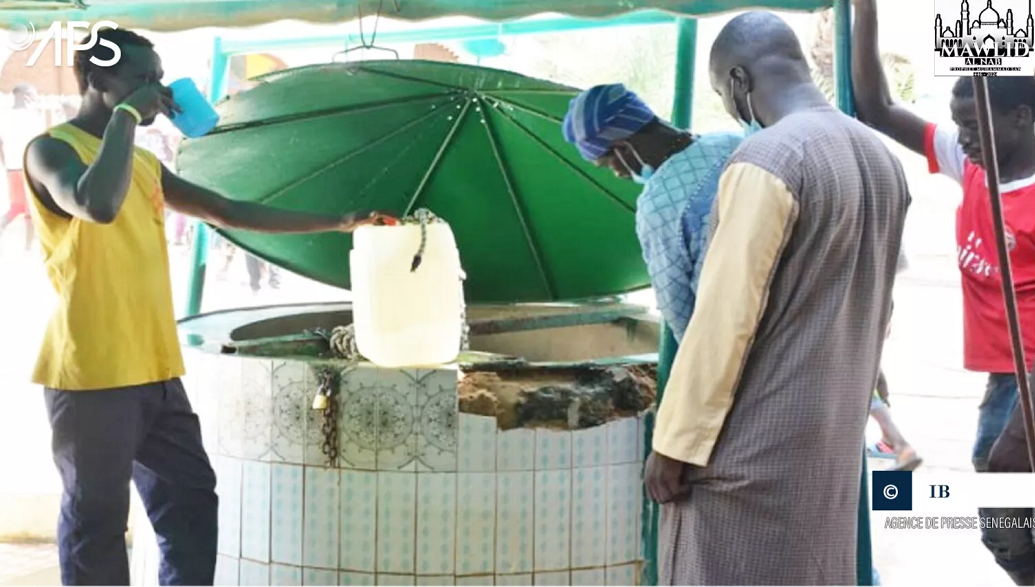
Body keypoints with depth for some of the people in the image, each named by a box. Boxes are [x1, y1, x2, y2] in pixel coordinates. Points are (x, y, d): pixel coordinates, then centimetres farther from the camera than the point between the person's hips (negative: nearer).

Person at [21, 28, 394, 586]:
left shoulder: (145, 163, 17)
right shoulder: (51, 149, -8)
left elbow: (231, 212, 21)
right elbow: (98, 204, -31)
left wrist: (336, 223, 18)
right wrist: (127, 113, -19)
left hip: (156, 370, 8)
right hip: (91, 373, -8)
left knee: (191, 503, 10)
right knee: (96, 523, -1)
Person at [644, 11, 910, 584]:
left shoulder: (767, 160, -17)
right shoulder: (883, 161, 9)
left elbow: (724, 316, -19)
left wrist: (676, 441, -14)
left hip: (754, 442, -8)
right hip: (834, 435, 8)